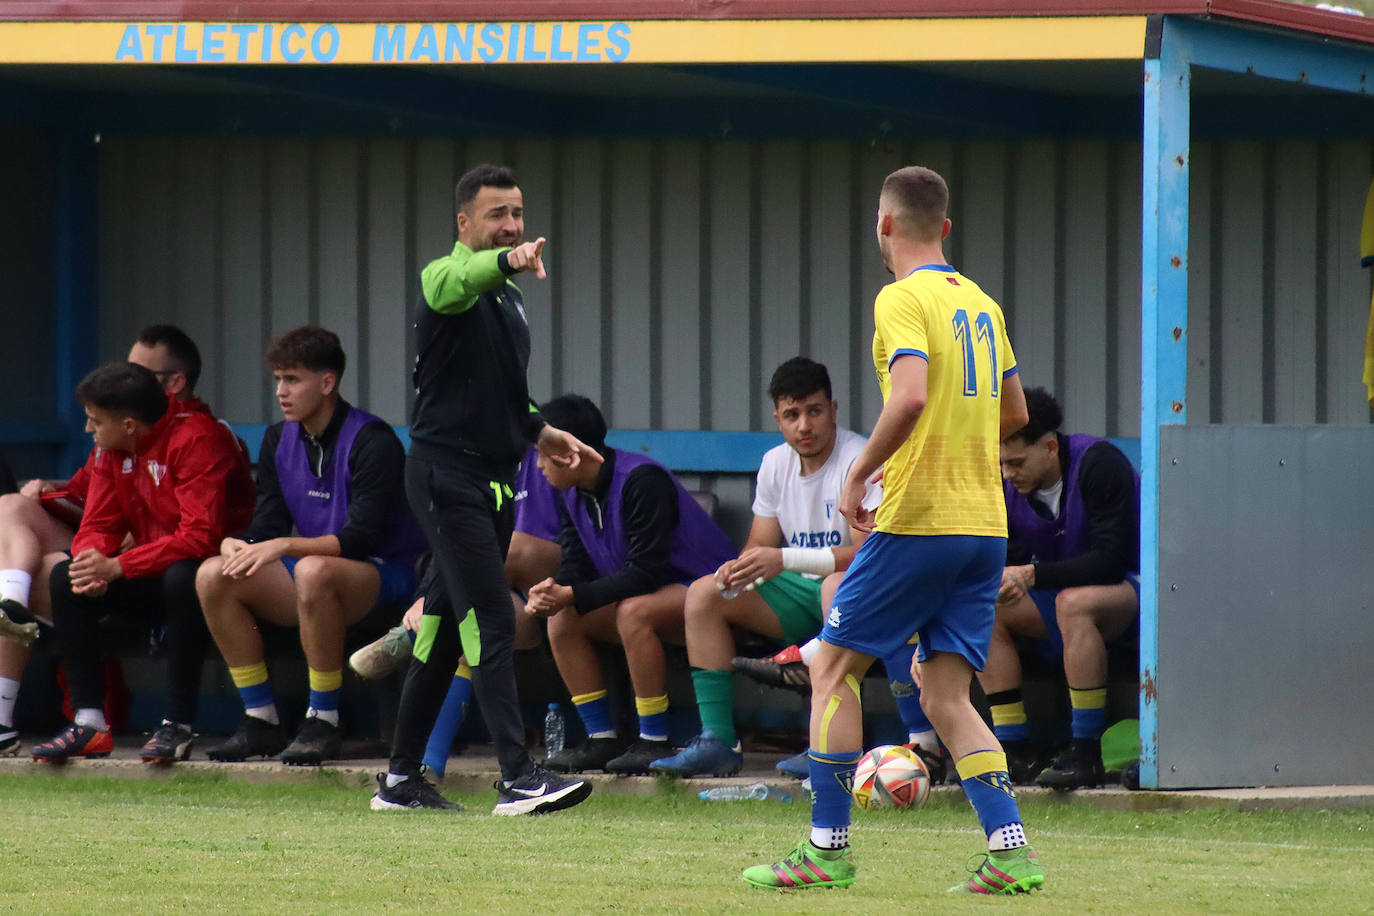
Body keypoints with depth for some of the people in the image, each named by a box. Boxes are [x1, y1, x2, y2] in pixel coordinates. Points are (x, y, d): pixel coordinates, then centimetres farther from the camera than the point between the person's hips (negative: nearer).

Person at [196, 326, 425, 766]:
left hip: (384, 575, -7)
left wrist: (284, 546, -33)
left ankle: (323, 721, -29)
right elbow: (267, 526, 6)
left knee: (313, 570, -40)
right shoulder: (279, 441, 8)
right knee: (214, 576, -15)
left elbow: (361, 537, -23)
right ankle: (260, 719, -12)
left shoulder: (372, 442, -15)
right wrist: (237, 545, -19)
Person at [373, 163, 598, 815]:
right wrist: (507, 263, -56)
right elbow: (457, 283, -36)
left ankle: (401, 777, 18)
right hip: (447, 474, -9)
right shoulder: (447, 279, -10)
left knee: (446, 628, 12)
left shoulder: (508, 301, 18)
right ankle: (518, 778, -21)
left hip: (493, 481, 9)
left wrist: (540, 432, 15)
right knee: (491, 622, -15)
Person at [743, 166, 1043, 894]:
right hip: (984, 526, 7)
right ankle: (1009, 851, -7)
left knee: (833, 666, 5)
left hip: (918, 521, -7)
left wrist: (858, 477, -15)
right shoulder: (980, 303, 14)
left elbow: (910, 397, -26)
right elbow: (1013, 412, 24)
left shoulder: (903, 300, -10)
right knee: (946, 696, 7)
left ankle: (828, 847, 4)